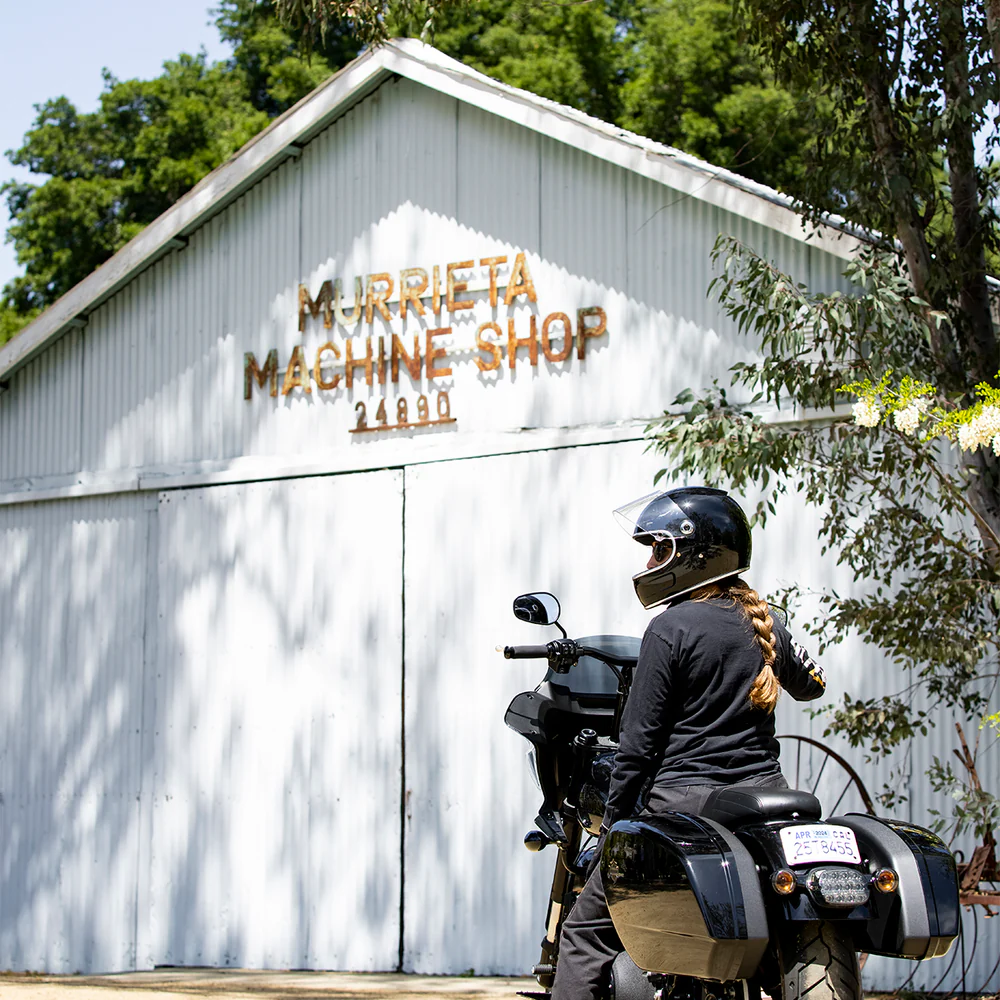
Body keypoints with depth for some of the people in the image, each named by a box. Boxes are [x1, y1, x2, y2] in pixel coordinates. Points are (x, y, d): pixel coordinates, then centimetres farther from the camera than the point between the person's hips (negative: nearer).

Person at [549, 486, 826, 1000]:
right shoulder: (767, 625, 8)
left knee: (588, 930, 2)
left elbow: (639, 739, -10)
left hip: (684, 804, -6)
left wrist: (613, 819, -2)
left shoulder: (670, 629, -10)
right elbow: (810, 683, 29)